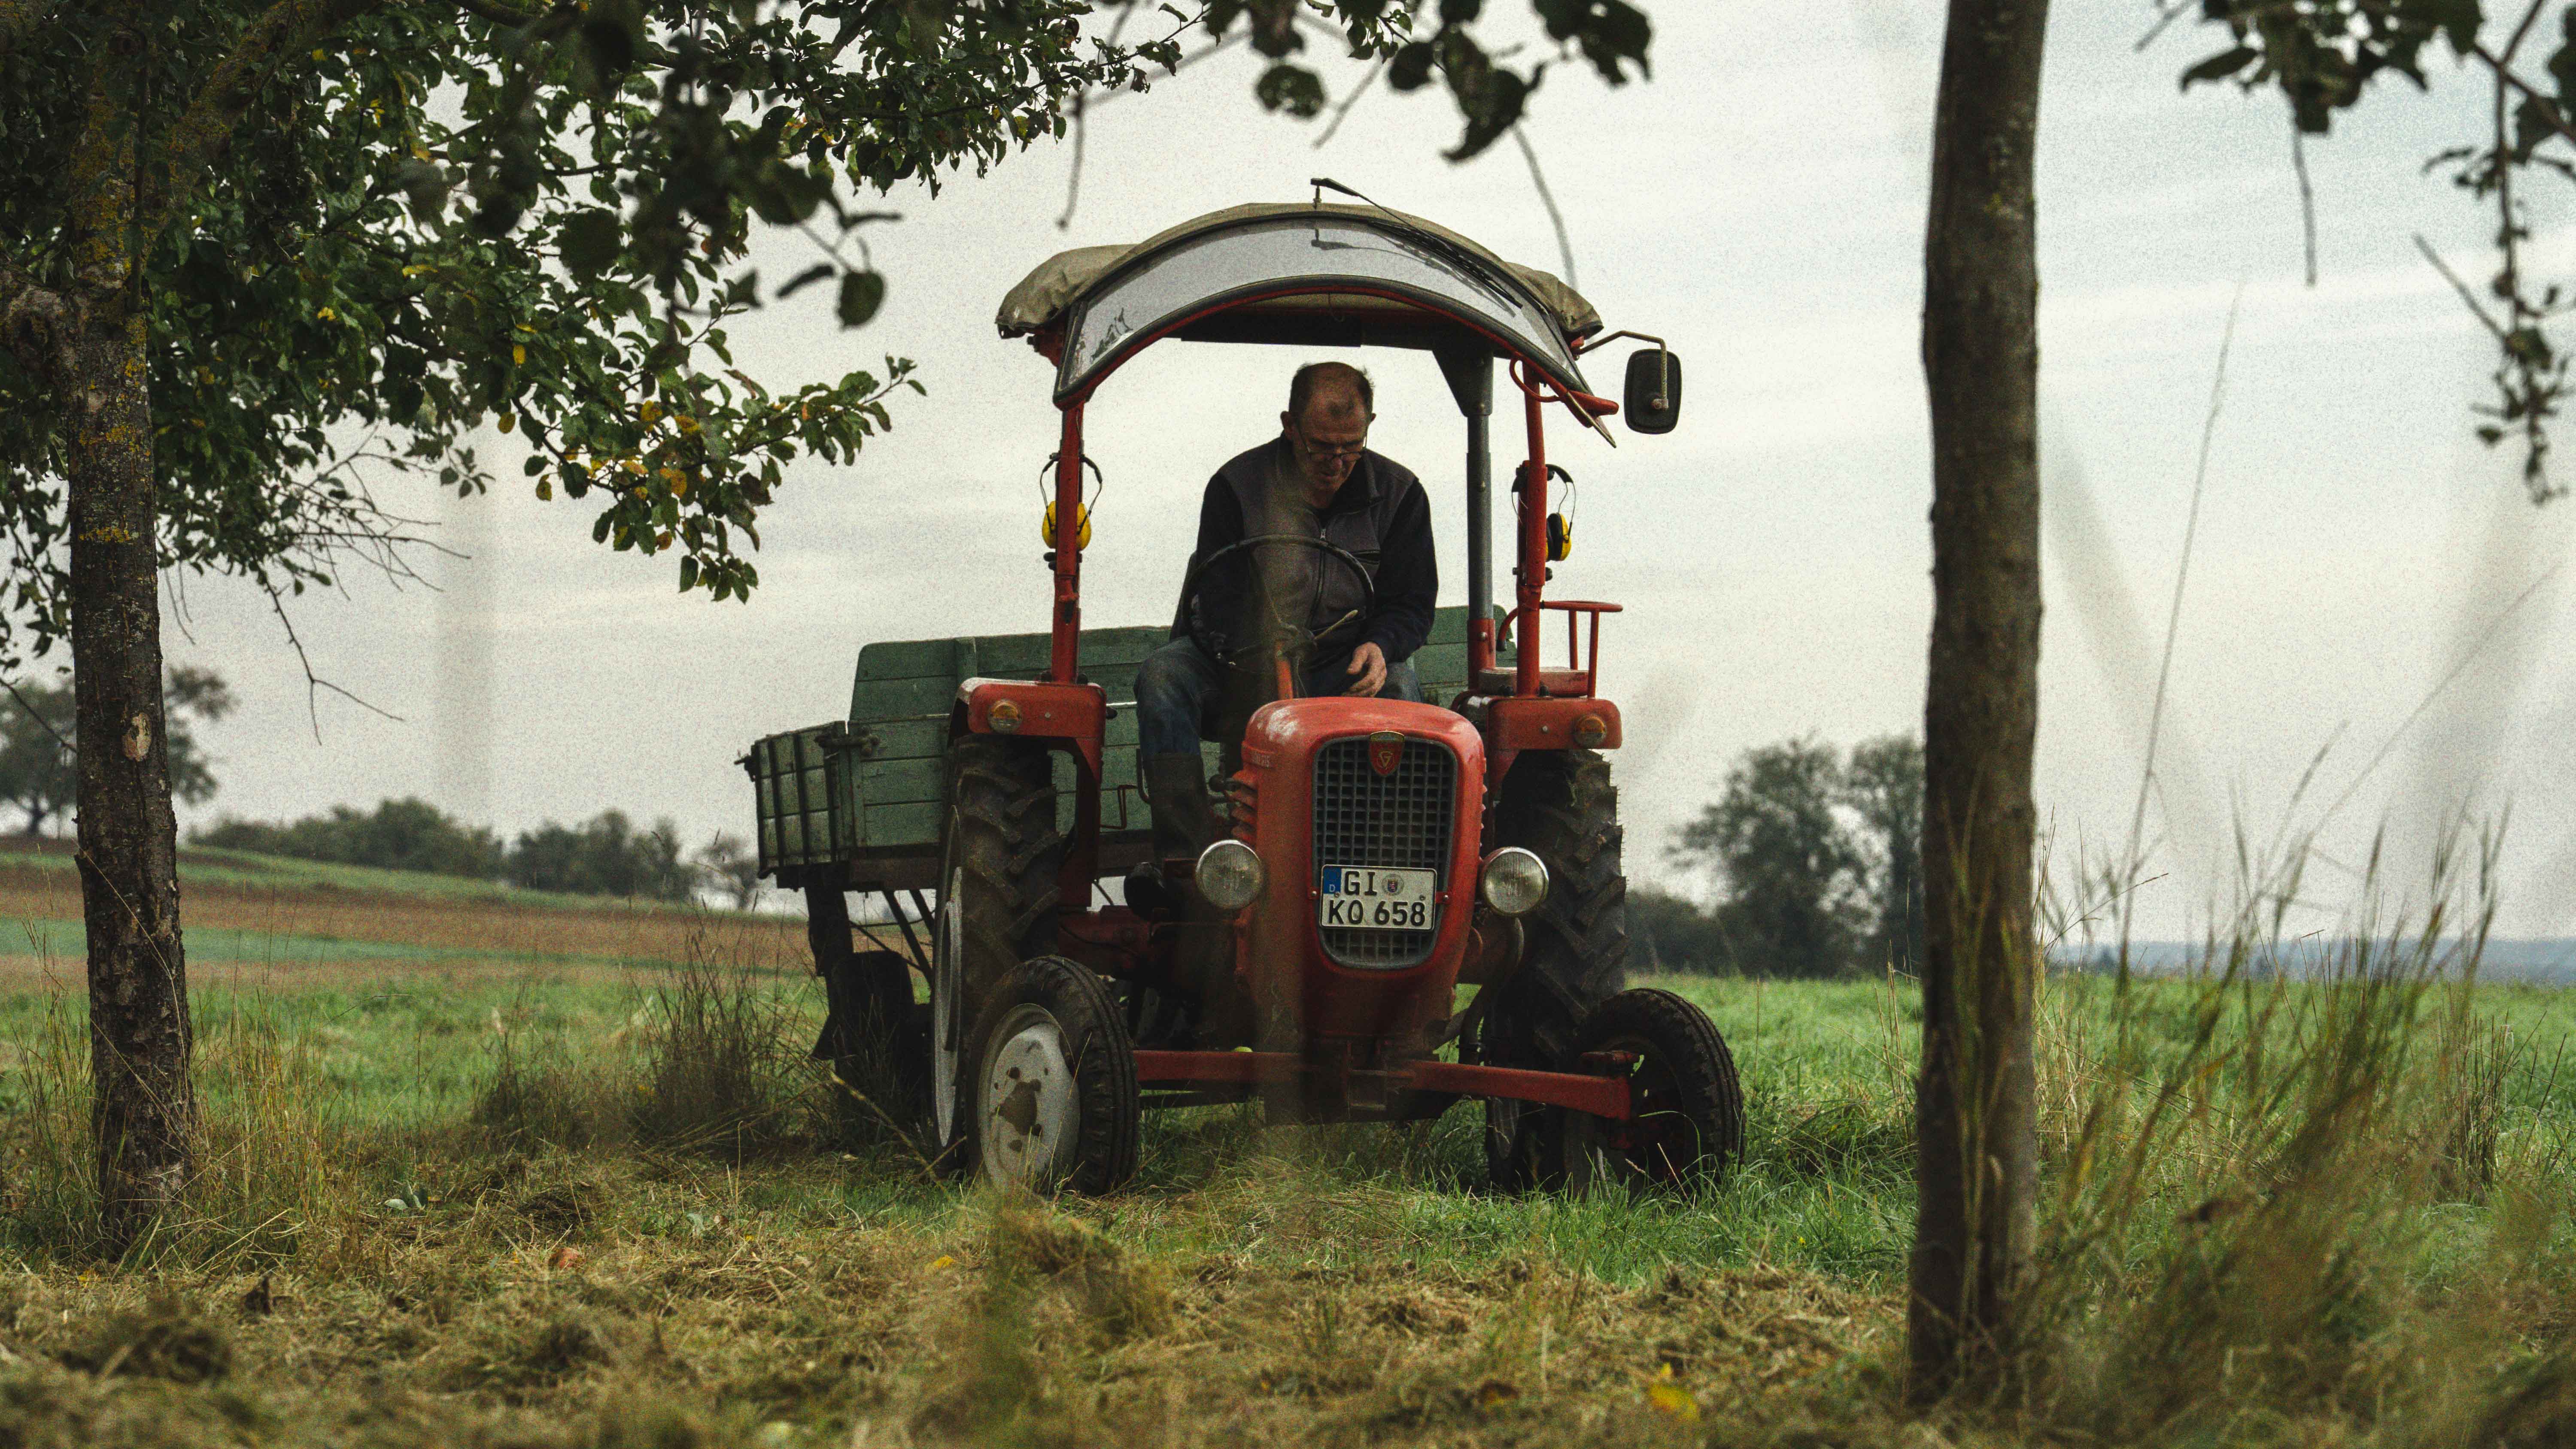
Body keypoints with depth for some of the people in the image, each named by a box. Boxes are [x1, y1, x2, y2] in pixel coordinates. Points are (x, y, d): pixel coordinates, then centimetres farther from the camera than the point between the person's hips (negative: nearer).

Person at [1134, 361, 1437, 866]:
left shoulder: (1398, 493, -1)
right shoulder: (1237, 486, -7)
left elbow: (1411, 603, 5)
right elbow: (1220, 602, -11)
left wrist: (1379, 645, -21)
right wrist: (1268, 683, -30)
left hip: (1343, 665, 1)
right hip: (1240, 656, 0)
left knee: (1398, 687, -33)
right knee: (1161, 676, -30)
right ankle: (1182, 852, -37)